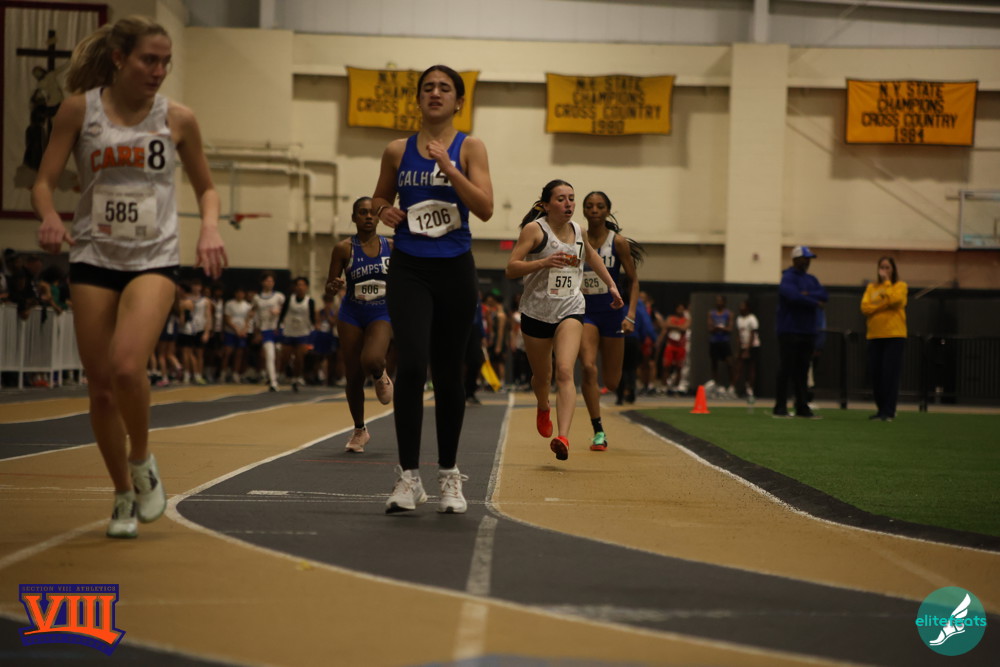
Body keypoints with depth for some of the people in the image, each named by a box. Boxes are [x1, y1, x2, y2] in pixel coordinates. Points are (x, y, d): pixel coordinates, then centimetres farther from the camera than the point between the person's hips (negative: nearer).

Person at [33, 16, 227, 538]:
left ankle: (142, 463, 4)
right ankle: (124, 496, 22)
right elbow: (43, 182, -1)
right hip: (93, 258, 1)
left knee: (127, 367, -24)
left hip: (153, 260, -1)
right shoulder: (79, 109, -2)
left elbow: (206, 187, 13)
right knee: (100, 386, 3)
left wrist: (210, 228, -8)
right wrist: (50, 218, -22)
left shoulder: (177, 120, 0)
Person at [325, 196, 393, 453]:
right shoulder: (344, 249, -5)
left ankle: (380, 378, 9)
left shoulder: (391, 247, 0)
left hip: (382, 314, 0)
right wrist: (334, 286, -24)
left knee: (371, 360, -29)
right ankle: (359, 431, 23)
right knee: (353, 376, 3)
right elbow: (329, 288, -1)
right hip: (352, 315, 0)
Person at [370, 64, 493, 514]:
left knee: (447, 371, 7)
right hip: (409, 269, 0)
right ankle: (408, 476, -9)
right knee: (411, 364, -16)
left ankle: (449, 476, 21)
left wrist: (447, 166, -18)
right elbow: (380, 198, 21)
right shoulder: (397, 151, 6)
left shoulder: (469, 148, 1)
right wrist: (384, 212, -1)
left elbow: (485, 209, -11)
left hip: (454, 270, 0)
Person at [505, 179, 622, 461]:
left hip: (570, 310, 1)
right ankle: (543, 408, 51)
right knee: (541, 376, 14)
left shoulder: (578, 231, 7)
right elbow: (511, 269, -15)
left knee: (565, 372, -20)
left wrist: (611, 284, 27)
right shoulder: (534, 229, -8)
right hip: (536, 311, -1)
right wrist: (544, 262, -28)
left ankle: (563, 437, -32)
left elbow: (591, 255, 30)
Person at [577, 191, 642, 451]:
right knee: (588, 367, -20)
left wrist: (630, 315, -12)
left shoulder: (618, 242, -5)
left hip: (612, 312, 0)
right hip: (584, 312, 0)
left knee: (611, 382, 5)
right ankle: (598, 432, -10)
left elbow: (633, 280, -2)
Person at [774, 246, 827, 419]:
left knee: (802, 372, 9)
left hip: (808, 332, 7)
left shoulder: (811, 279, 17)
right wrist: (815, 302, -11)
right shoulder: (788, 278, -6)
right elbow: (793, 295, -23)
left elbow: (824, 295, 4)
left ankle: (802, 408, 11)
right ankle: (780, 407, -3)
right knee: (785, 370, -6)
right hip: (790, 332, -7)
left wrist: (807, 295, -13)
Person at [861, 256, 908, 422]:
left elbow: (895, 299, -16)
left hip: (894, 335, -4)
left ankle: (889, 412, -5)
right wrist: (885, 304, -11)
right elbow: (865, 307, -1)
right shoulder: (871, 287, 13)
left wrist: (886, 281, -8)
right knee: (876, 374, 3)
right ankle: (881, 409, 13)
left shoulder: (900, 286, 4)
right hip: (874, 336, 4)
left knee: (890, 373, -8)